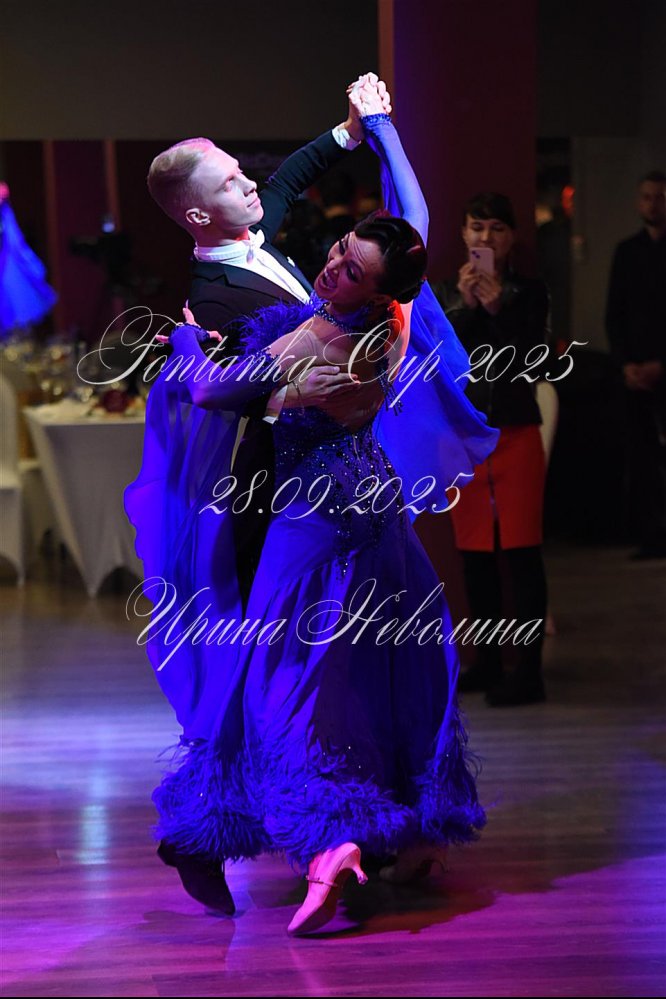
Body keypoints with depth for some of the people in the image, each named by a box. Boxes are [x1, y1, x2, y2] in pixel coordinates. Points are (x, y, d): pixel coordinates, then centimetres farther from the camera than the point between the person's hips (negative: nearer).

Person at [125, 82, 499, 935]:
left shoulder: (303, 347, -25)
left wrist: (186, 337, 7)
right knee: (391, 668, 16)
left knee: (295, 678, -5)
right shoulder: (397, 314, -9)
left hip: (314, 512, -7)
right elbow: (411, 211, 7)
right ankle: (419, 829, 23)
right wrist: (378, 121, 16)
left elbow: (207, 393, -12)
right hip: (375, 496, 7)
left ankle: (332, 841, -22)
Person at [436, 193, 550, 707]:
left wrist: (498, 309, -19)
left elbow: (530, 363, -9)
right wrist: (465, 306, -17)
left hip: (516, 433, -3)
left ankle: (529, 671, -4)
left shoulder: (529, 292, 0)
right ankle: (488, 663, 20)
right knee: (475, 554, 9)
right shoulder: (451, 292, 7)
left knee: (522, 551, -5)